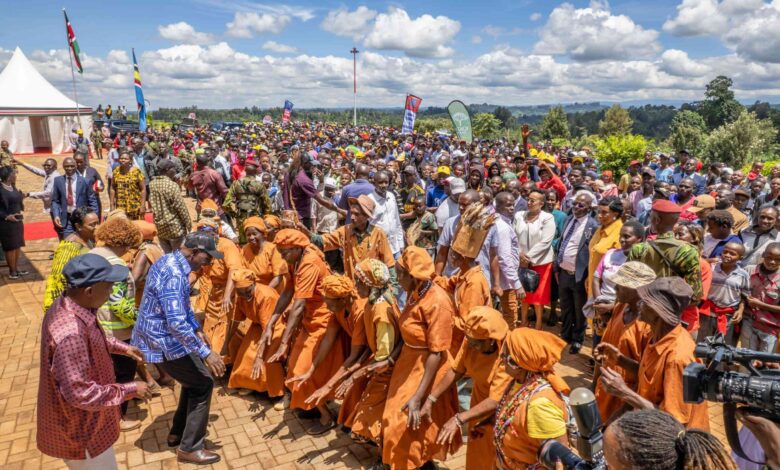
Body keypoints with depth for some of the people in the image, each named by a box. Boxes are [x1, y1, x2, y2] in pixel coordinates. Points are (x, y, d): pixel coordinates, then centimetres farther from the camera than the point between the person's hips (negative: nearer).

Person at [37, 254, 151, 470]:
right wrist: (131, 390, -24)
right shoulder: (70, 333, -39)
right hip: (78, 432, -9)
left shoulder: (67, 305, -8)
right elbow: (80, 393, -34)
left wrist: (121, 347, 8)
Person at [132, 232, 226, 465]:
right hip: (163, 341, -10)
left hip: (159, 336, 10)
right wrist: (206, 352, -30)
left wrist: (197, 329, 22)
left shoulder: (171, 261, 5)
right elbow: (177, 323, -35)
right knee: (203, 383, 1)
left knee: (194, 380, 21)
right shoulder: (173, 275, -29)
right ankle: (189, 448, 11)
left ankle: (177, 433, 34)